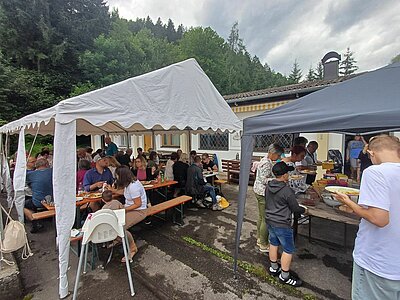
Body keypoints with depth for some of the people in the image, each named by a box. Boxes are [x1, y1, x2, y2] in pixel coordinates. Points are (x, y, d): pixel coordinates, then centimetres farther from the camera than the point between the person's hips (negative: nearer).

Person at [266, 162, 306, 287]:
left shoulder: (268, 186, -2)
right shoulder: (287, 191, -24)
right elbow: (295, 209, -12)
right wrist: (303, 210, 8)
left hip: (269, 220, 8)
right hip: (282, 224, -7)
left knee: (273, 244, 22)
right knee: (288, 250, 10)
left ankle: (274, 268, 39)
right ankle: (284, 276, 23)